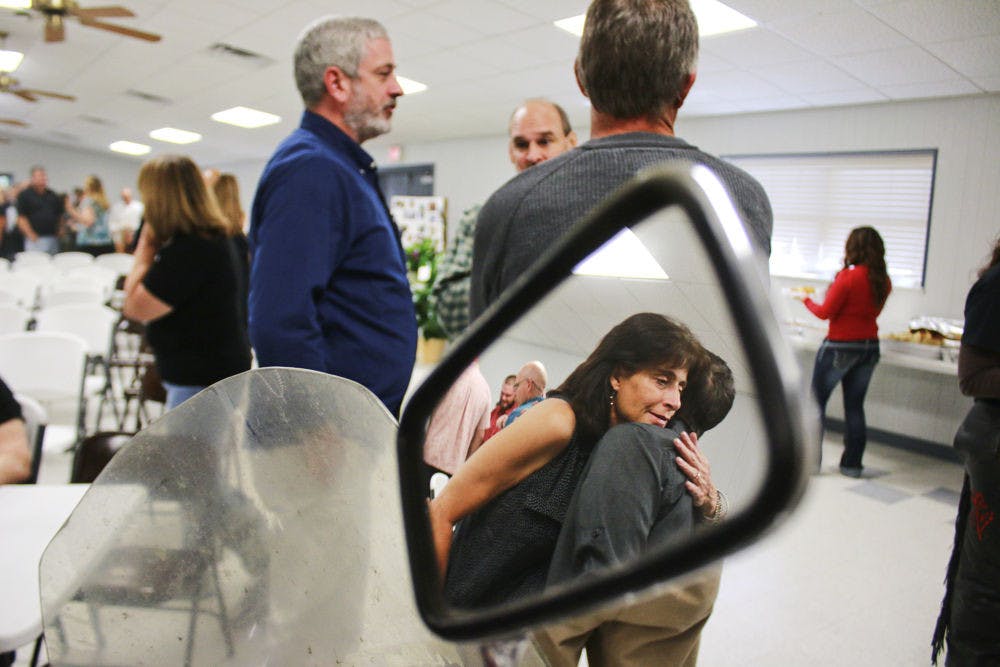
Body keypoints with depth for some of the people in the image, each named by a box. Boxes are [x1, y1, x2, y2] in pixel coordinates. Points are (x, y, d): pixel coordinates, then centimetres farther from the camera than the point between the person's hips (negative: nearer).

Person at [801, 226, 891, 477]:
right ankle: (852, 464, 17)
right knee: (855, 406, 12)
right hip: (869, 347, 6)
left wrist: (806, 299, 6)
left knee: (817, 400, 6)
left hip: (840, 347, -6)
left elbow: (825, 312, -12)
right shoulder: (884, 281, 3)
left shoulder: (848, 277, -16)